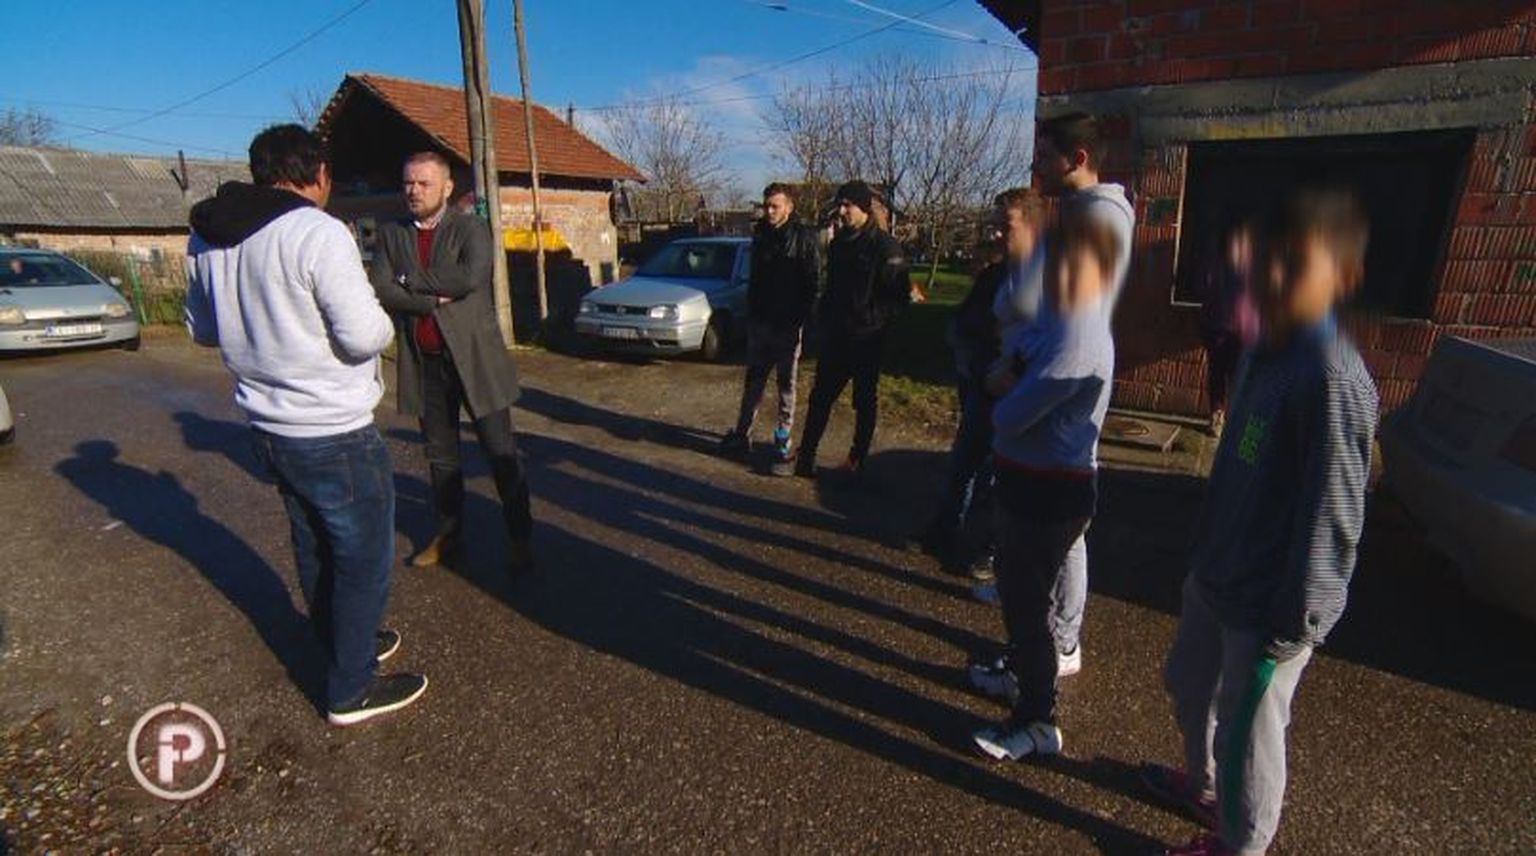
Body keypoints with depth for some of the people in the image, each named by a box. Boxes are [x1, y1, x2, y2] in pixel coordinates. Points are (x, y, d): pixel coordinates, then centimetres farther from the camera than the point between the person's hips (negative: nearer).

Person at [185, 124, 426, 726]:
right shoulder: (318, 232, -19)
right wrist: (385, 325, -3)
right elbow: (364, 334, -24)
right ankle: (351, 691, 18)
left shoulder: (206, 237, 6)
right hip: (332, 431, -8)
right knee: (364, 556, 6)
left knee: (315, 549, 22)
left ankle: (347, 646, 41)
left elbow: (202, 329, 17)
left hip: (268, 425, 8)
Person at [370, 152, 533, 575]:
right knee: (440, 454, 14)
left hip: (473, 355, -4)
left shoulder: (470, 228, -3)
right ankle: (449, 532, 29)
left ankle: (519, 537, 13)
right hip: (422, 361, 4)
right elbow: (381, 290, -4)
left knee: (500, 451, 0)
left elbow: (471, 278, -21)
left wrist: (412, 279, -10)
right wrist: (433, 300, -16)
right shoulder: (391, 233, 9)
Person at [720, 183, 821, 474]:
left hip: (787, 326, -5)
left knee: (786, 386, 4)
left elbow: (813, 284, -11)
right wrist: (751, 312, 11)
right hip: (759, 322, 6)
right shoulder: (761, 235, 8)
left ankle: (783, 446, 10)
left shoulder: (804, 239, -9)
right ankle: (742, 434, 25)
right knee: (753, 381, 14)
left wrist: (799, 319, -16)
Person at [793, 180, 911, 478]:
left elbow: (901, 295, -13)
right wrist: (826, 314, 7)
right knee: (820, 396, 7)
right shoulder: (838, 242, 9)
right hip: (836, 337, 6)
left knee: (865, 401, 9)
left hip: (867, 339, -6)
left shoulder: (884, 246, -12)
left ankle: (857, 460, 21)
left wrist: (874, 319, -15)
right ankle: (805, 455, 15)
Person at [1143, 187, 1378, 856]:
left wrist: (1292, 627, -17)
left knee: (1245, 732, 10)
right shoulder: (1262, 353, 2)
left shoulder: (1332, 379, -24)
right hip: (1215, 577, 9)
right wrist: (1208, 558, 16)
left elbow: (1330, 517, -22)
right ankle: (1202, 784, 51)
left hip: (1268, 605, -8)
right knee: (1187, 683, 26)